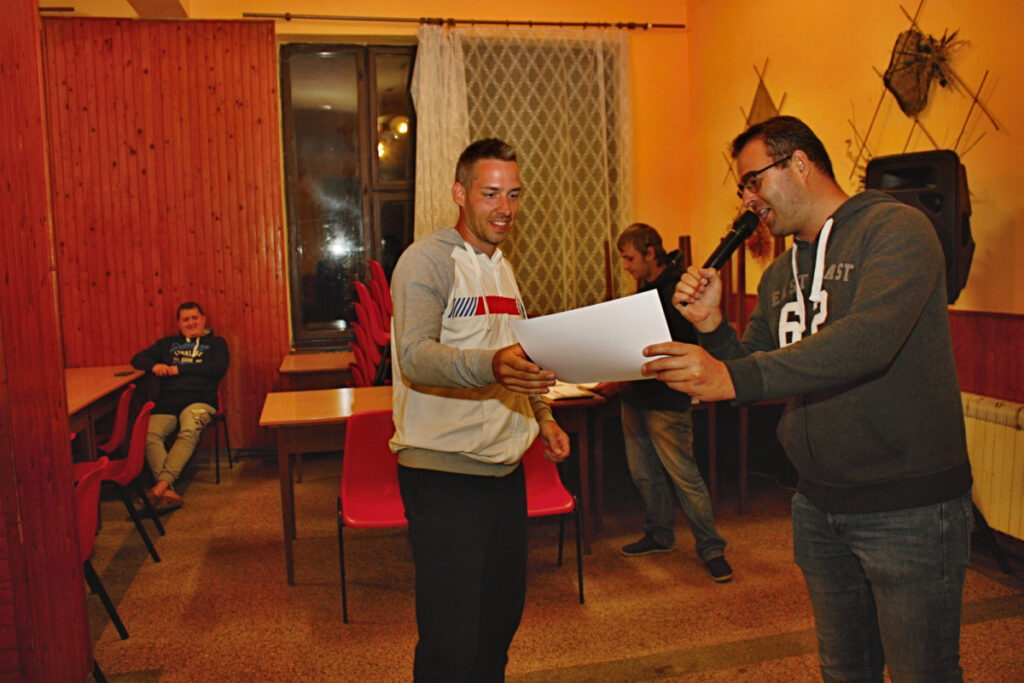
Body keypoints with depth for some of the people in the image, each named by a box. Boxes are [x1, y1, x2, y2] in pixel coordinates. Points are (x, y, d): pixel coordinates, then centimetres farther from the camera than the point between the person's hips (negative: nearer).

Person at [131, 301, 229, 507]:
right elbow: (138, 359, 28)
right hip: (166, 401, 3)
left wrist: (179, 369, 0)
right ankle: (168, 491, -40)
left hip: (199, 399, -3)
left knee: (188, 433, -36)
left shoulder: (215, 342, 21)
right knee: (150, 435, -29)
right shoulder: (168, 343, 32)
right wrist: (154, 365, 4)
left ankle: (162, 484, -44)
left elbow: (218, 369, 2)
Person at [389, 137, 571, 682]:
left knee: (504, 615, 18)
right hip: (443, 471, -8)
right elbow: (415, 356, -24)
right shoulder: (428, 260, -10)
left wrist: (540, 416, 14)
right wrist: (490, 366, -41)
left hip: (504, 468, 8)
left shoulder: (501, 268, 16)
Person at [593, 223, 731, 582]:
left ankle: (710, 547, 10)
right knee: (644, 473, 15)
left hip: (665, 402, -9)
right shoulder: (646, 289, 14)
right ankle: (659, 534, 31)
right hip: (636, 400, 9)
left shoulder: (674, 291, -16)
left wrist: (621, 382, -23)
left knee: (684, 476, -2)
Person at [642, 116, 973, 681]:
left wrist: (733, 377, -39)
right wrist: (711, 326, -8)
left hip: (909, 502, -6)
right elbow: (750, 378, 11)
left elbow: (870, 338, -30)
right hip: (819, 504, 7)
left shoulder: (895, 228, -11)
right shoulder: (780, 275, 12)